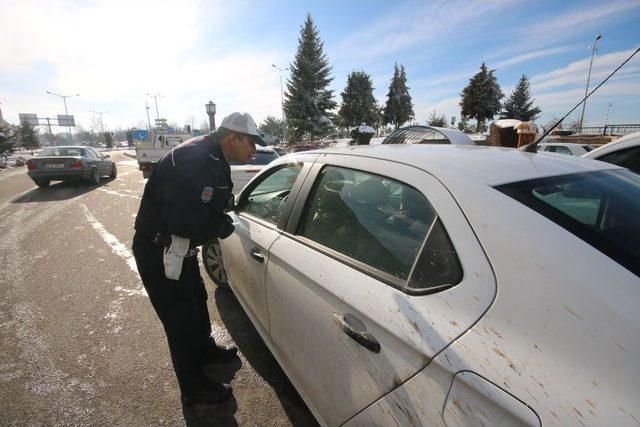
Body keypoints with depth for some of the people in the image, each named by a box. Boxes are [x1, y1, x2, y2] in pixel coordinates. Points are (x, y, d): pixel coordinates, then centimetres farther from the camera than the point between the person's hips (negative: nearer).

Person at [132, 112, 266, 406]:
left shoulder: (214, 158, 3)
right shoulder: (194, 159, -29)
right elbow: (184, 221, -35)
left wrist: (220, 223, -12)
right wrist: (222, 226, -18)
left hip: (180, 247, 10)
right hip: (158, 252, -9)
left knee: (197, 301, 25)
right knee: (181, 320, 5)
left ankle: (206, 350, 51)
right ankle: (195, 389, 28)